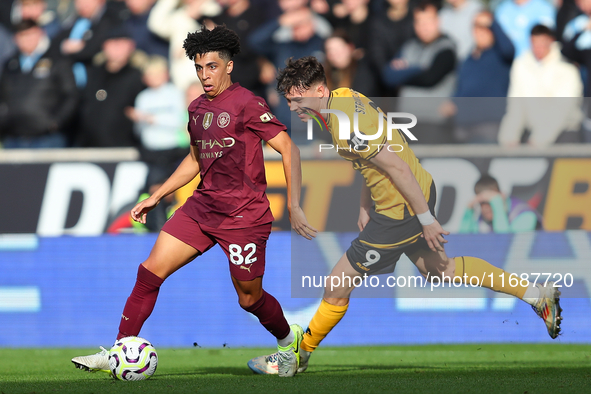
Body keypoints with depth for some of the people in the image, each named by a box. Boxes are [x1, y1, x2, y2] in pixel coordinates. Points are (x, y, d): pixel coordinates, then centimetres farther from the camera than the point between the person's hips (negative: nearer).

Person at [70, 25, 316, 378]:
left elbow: (288, 148, -13)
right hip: (203, 205, 7)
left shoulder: (246, 103, -12)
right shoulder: (198, 108, 10)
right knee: (151, 271, -5)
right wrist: (156, 197, 23)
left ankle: (289, 339, 36)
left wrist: (294, 206, -18)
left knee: (250, 299, 5)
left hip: (244, 214, -7)